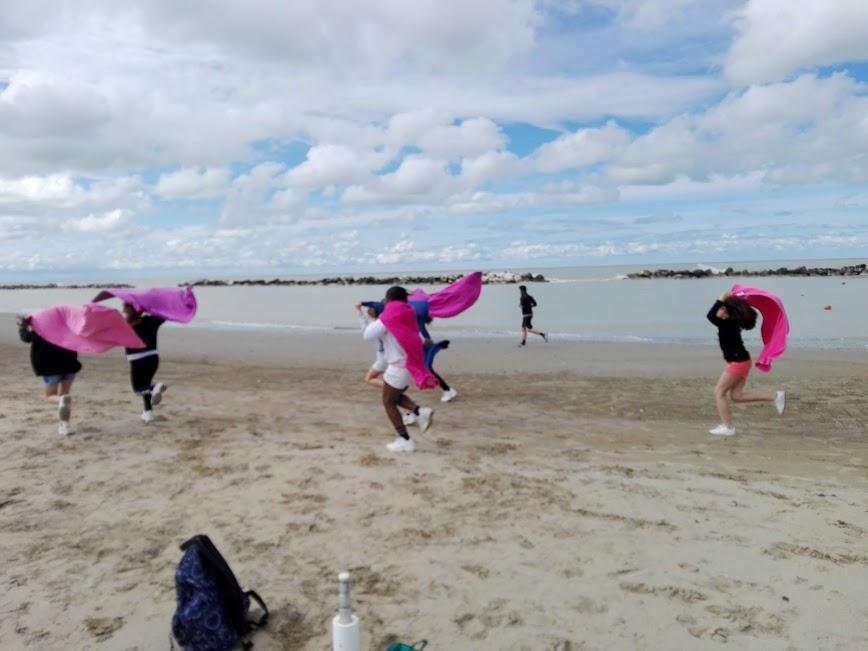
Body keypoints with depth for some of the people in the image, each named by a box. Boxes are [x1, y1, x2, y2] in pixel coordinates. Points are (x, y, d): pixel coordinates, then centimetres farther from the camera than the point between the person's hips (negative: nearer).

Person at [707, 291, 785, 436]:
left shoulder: (728, 323, -21)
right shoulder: (731, 322, 6)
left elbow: (710, 316, -35)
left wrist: (721, 299, -25)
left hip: (738, 363, -10)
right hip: (741, 361, 10)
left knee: (719, 393, -1)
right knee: (736, 396, 13)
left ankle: (727, 427, 2)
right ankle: (775, 397, 15)